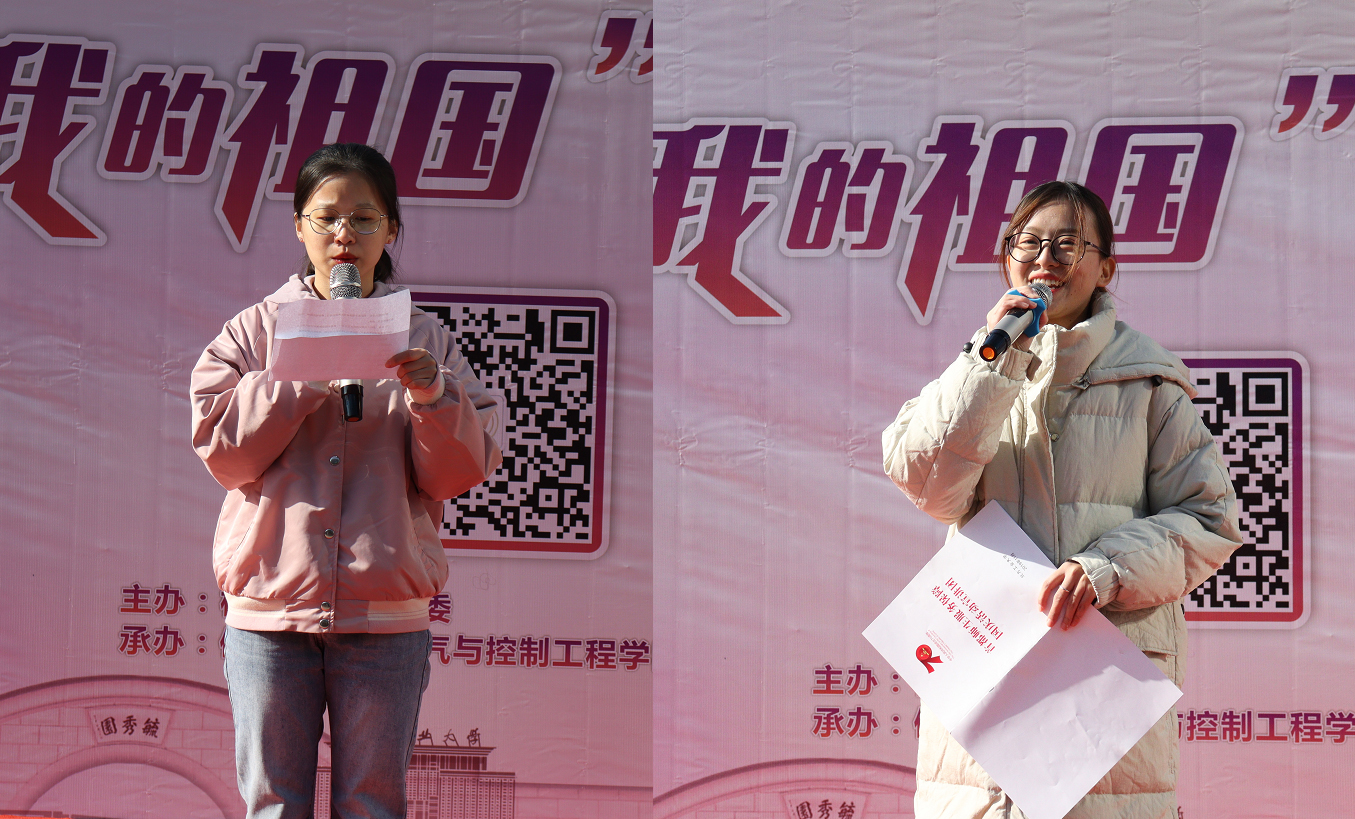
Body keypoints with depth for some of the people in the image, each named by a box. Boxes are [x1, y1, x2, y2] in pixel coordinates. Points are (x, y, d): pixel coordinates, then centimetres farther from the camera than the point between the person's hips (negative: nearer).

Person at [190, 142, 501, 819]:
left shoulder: (423, 339, 7)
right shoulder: (254, 331, 7)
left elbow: (459, 473, 2)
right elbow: (222, 450, -4)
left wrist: (432, 398, -16)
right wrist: (302, 377, -13)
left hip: (386, 615, 0)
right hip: (270, 605, 0)